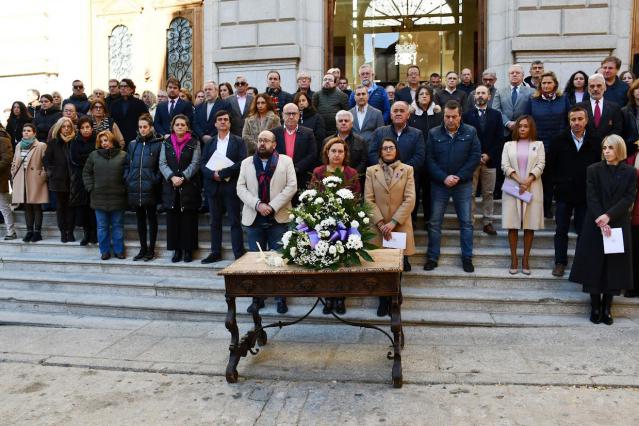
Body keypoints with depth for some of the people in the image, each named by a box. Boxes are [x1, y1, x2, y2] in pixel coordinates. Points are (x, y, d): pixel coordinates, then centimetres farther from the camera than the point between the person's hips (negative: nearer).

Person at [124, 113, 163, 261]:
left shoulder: (158, 144, -3)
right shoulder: (133, 144, 12)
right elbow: (127, 164, 14)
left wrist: (156, 181, -13)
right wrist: (127, 179, 2)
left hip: (150, 189, -5)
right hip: (135, 189, 5)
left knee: (151, 219, 5)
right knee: (140, 219, 11)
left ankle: (151, 249, 13)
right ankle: (143, 248, 20)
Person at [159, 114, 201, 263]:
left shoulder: (194, 143, 3)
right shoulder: (166, 143, 10)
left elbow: (195, 163, -5)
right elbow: (162, 163, 3)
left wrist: (183, 177, -16)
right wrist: (172, 177, -14)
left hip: (189, 186, -2)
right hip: (171, 187, 3)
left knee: (188, 219, 0)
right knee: (173, 219, 4)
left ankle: (188, 250, 9)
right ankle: (177, 249, 12)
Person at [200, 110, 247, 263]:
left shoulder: (238, 142, 3)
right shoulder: (209, 143, 14)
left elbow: (242, 162, -9)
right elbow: (203, 164, 6)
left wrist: (223, 172, -15)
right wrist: (213, 174, -13)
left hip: (231, 186, -4)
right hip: (213, 187, 4)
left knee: (235, 221, -3)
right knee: (215, 222, 9)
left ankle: (239, 254, 0)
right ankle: (215, 252, 17)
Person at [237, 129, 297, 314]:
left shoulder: (285, 161, 5)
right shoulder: (246, 163, 12)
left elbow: (291, 186, -4)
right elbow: (241, 188, 3)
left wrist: (273, 206, -12)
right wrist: (257, 204, -12)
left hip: (278, 218, -2)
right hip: (254, 218, 2)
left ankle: (281, 297, 10)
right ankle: (257, 298, 15)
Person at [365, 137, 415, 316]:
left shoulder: (407, 170, 3)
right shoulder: (371, 171, 6)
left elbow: (410, 199, -4)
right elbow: (368, 199, 0)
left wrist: (393, 222, -11)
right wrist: (380, 223, -10)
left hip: (400, 225, 0)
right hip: (378, 226, 0)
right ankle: (384, 300, 20)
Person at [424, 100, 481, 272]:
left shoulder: (470, 132, 0)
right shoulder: (434, 134, 1)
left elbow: (475, 157, -4)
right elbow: (429, 159, -3)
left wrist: (459, 177, -12)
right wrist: (444, 178, -13)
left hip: (463, 184, 0)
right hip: (439, 184, 0)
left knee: (466, 222, 5)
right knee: (434, 222, 5)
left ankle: (467, 258, 16)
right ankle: (432, 258, 15)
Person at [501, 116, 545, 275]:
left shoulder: (538, 144, 12)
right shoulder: (508, 145, 12)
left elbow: (540, 165, 0)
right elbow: (505, 165, 0)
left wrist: (528, 181, -14)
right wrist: (519, 181, -13)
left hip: (532, 189, 0)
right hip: (512, 188, 0)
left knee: (530, 225, 0)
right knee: (512, 225, -2)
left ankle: (526, 259, 7)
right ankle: (514, 259, 6)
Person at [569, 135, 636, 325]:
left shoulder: (630, 172, 2)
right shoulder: (593, 170, 0)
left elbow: (629, 198, -5)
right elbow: (591, 198, -6)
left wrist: (609, 216, -18)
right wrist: (601, 222, -16)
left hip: (619, 225, 1)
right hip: (595, 225, 0)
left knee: (614, 266, 4)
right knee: (594, 265, 1)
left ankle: (607, 307, 14)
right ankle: (595, 306, 12)